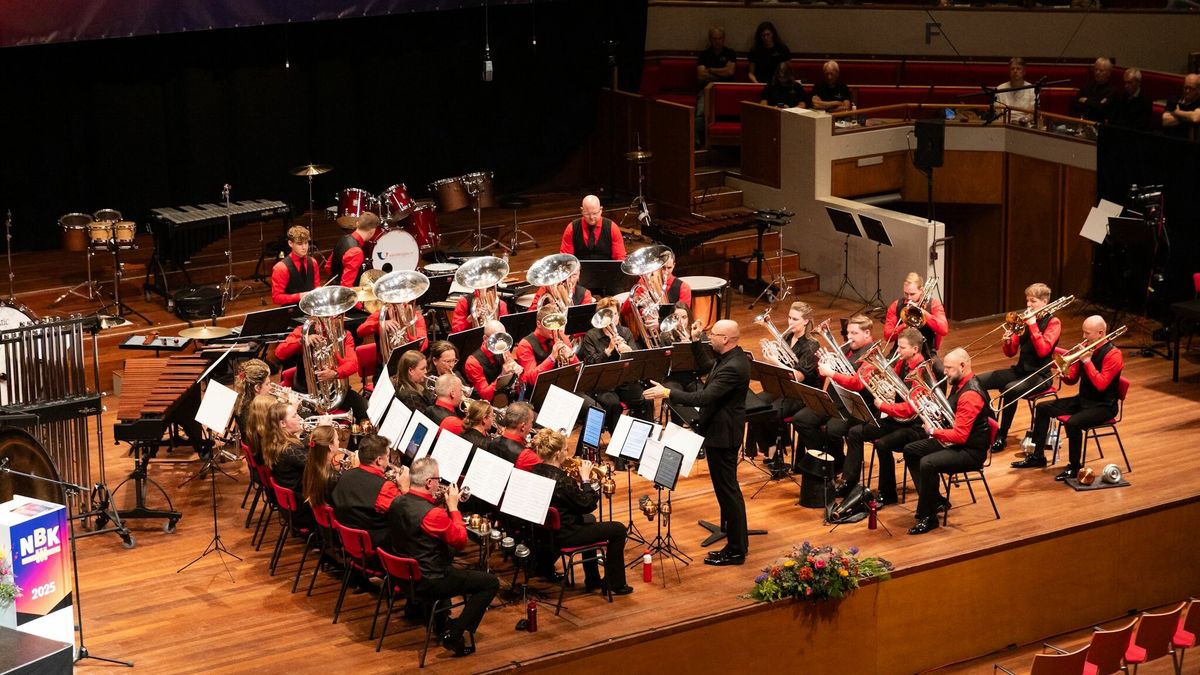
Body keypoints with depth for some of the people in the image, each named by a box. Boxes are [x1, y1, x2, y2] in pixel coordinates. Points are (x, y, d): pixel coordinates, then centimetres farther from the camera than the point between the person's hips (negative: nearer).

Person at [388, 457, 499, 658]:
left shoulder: (396, 503, -3)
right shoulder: (433, 514, -28)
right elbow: (461, 541, -16)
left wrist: (442, 505, 4)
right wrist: (453, 507, -8)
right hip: (428, 582, -9)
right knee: (491, 583, -1)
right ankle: (455, 634, -4)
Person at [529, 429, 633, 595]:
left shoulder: (536, 471, -5)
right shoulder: (560, 480, -31)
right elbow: (589, 505, -19)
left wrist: (577, 480, 1)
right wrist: (585, 479, -11)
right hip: (563, 536, -9)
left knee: (588, 519, 36)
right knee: (618, 529, 5)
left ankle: (592, 580, 42)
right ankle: (615, 585, 16)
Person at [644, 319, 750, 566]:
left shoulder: (733, 367, -28)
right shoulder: (730, 357, 4)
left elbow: (704, 397, -33)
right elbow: (707, 366, 24)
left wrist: (666, 393, -31)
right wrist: (695, 341, 13)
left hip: (722, 435, -11)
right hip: (722, 430, 11)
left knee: (727, 488, -3)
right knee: (726, 486, 23)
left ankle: (736, 550, 3)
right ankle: (731, 528, 39)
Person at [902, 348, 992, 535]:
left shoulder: (970, 394, -26)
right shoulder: (959, 384, 6)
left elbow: (960, 436, -29)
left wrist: (933, 431, -17)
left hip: (971, 451, -11)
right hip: (952, 441, 11)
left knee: (928, 463, -31)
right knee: (910, 451, 12)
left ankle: (928, 516, -16)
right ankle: (936, 500, 14)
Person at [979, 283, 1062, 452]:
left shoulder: (1053, 322, -7)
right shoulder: (1024, 319, 9)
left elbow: (1043, 350, -22)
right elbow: (1010, 353, 10)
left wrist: (1032, 324, -20)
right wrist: (1007, 342, -12)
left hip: (1040, 375, -7)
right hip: (1020, 370, 7)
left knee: (1010, 389, -36)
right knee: (978, 382, -9)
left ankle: (1002, 436, -21)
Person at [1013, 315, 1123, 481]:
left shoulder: (1113, 354, -17)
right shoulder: (1086, 348, 5)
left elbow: (1101, 384, -27)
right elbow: (1072, 380, 10)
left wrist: (1087, 361, -24)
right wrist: (1065, 375, -14)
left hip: (1103, 406, -8)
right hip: (1082, 400, 8)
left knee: (1072, 423, -33)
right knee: (1043, 408, 4)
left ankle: (1074, 467, -14)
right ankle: (1037, 456, 10)